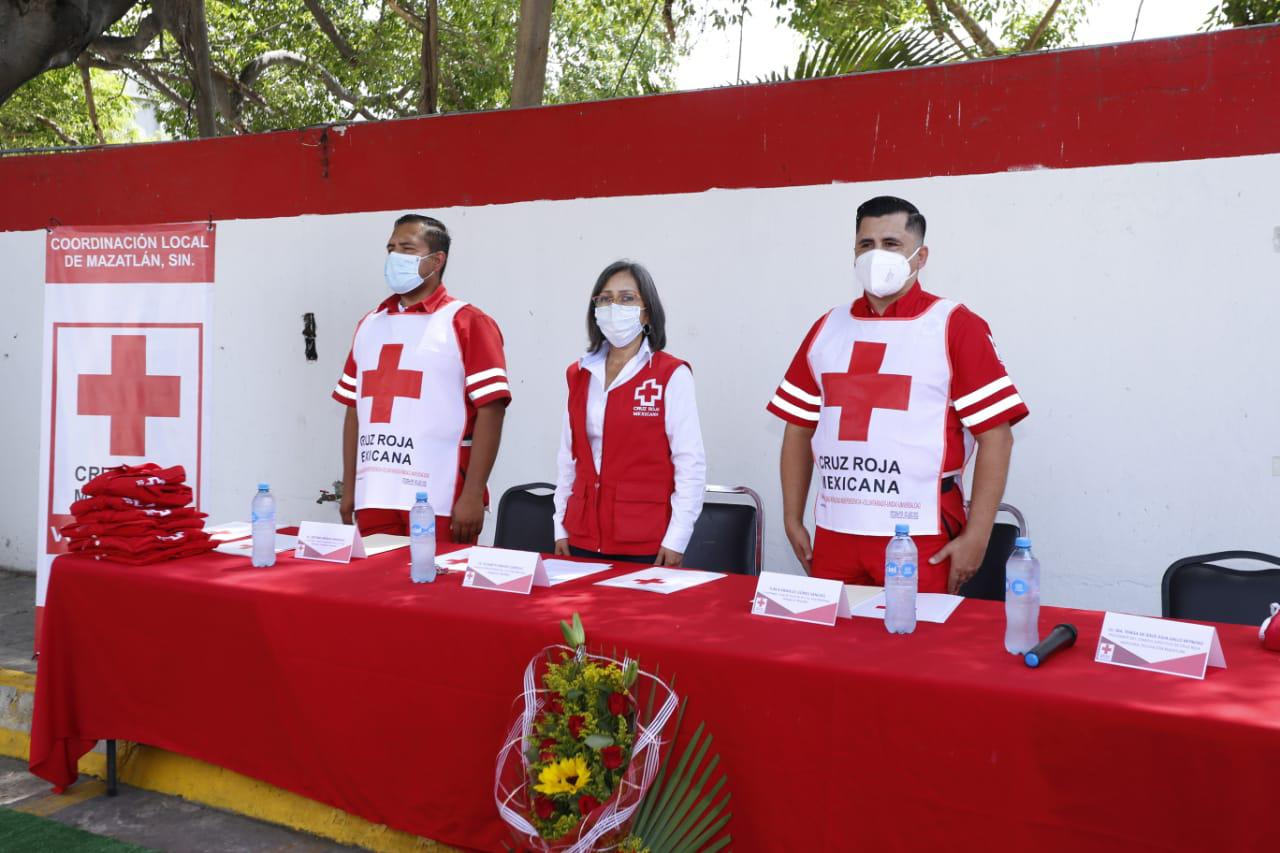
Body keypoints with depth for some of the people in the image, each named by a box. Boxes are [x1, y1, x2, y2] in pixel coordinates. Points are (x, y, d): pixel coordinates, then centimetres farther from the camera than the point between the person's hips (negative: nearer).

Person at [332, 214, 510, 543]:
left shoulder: (467, 322, -2)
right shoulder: (369, 324, 15)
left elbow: (490, 410, -10)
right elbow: (355, 410, 17)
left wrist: (473, 495, -15)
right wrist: (348, 489, 12)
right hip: (374, 499, 5)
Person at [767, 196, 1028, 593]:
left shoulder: (956, 326, -3)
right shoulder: (826, 328, 10)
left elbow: (995, 435, -7)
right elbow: (799, 429, 12)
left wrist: (976, 536, -11)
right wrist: (792, 520, 8)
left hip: (920, 539, -4)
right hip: (833, 534, 4)